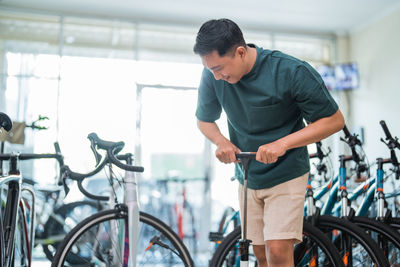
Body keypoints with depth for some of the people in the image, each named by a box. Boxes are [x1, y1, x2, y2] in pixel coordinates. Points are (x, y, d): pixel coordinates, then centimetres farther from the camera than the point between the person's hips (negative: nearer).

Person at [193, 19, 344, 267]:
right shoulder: (212, 76, -10)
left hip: (286, 174, -4)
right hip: (247, 176, 4)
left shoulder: (293, 72, -22)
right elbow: (204, 119, 7)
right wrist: (222, 142, -16)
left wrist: (281, 144, -27)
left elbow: (334, 120, -15)